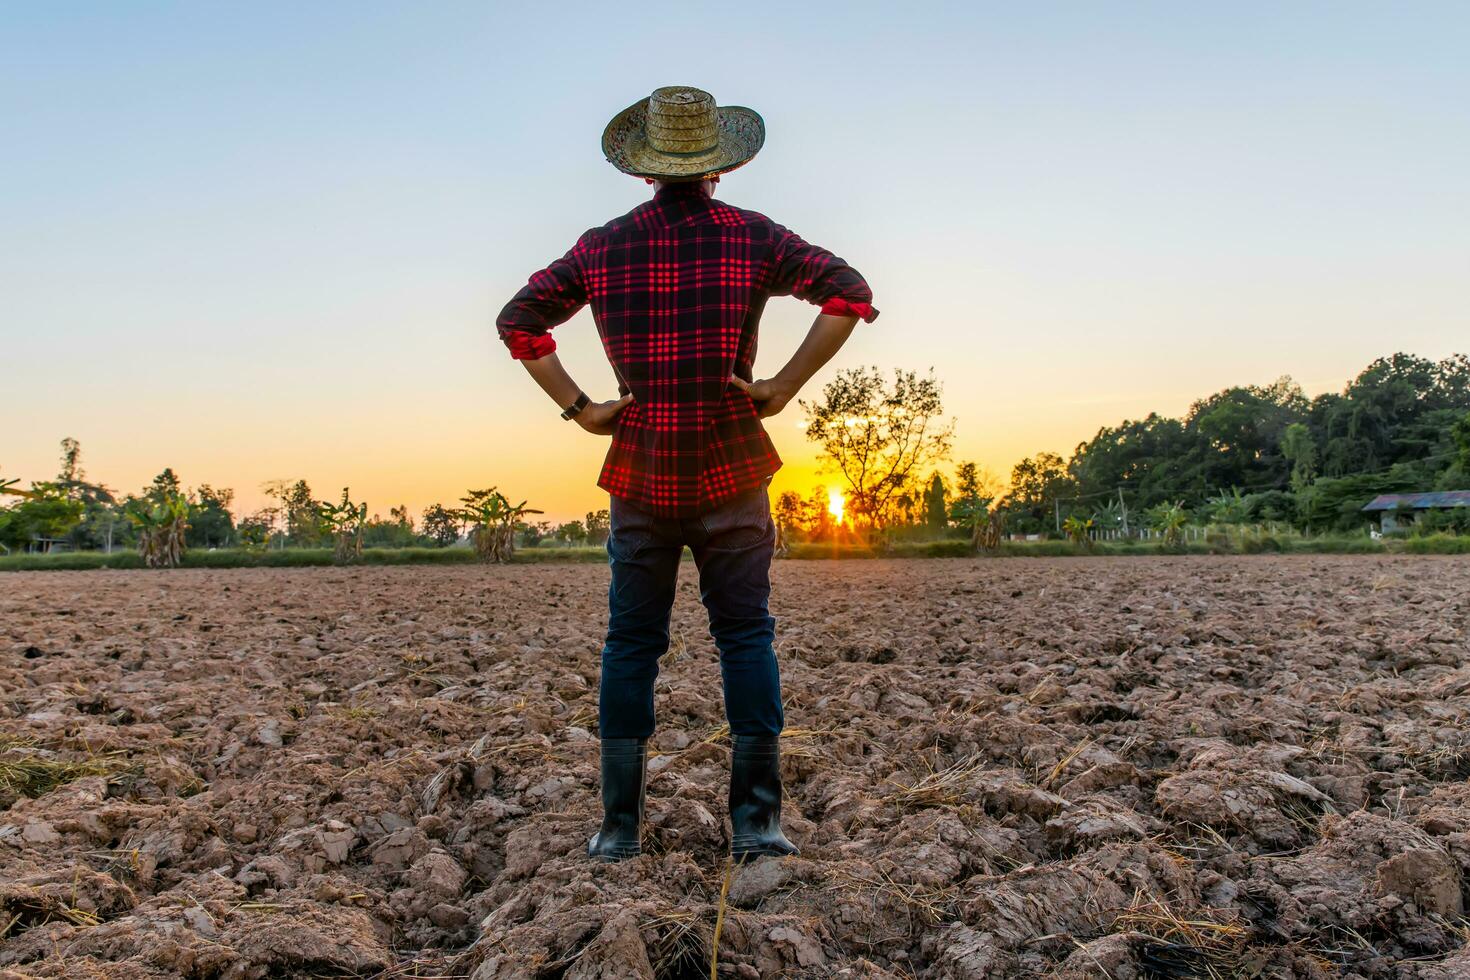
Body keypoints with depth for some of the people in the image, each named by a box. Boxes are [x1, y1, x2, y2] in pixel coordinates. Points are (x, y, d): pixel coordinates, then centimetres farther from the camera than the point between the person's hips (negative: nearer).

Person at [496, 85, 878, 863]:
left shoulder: (603, 247, 5)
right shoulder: (752, 237, 1)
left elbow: (516, 322, 5)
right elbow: (850, 294, -7)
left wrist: (579, 409, 1)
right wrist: (783, 387, -8)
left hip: (640, 475, 1)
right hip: (730, 471, -1)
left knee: (631, 645, 8)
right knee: (746, 637, 6)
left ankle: (620, 825, 12)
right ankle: (755, 820, 6)